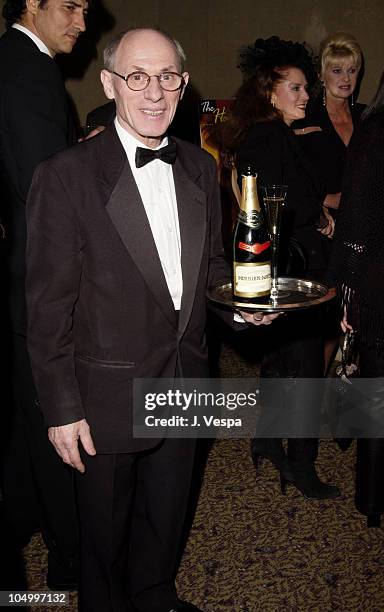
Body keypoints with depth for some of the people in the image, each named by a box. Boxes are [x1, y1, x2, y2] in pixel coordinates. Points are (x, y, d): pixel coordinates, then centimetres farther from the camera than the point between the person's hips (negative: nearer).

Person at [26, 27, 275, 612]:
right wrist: (62, 409, -13)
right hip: (108, 396, -5)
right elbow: (49, 304, -15)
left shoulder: (201, 168, 2)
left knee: (167, 514, 26)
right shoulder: (66, 175, -17)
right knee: (106, 529, 18)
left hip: (185, 383, 5)